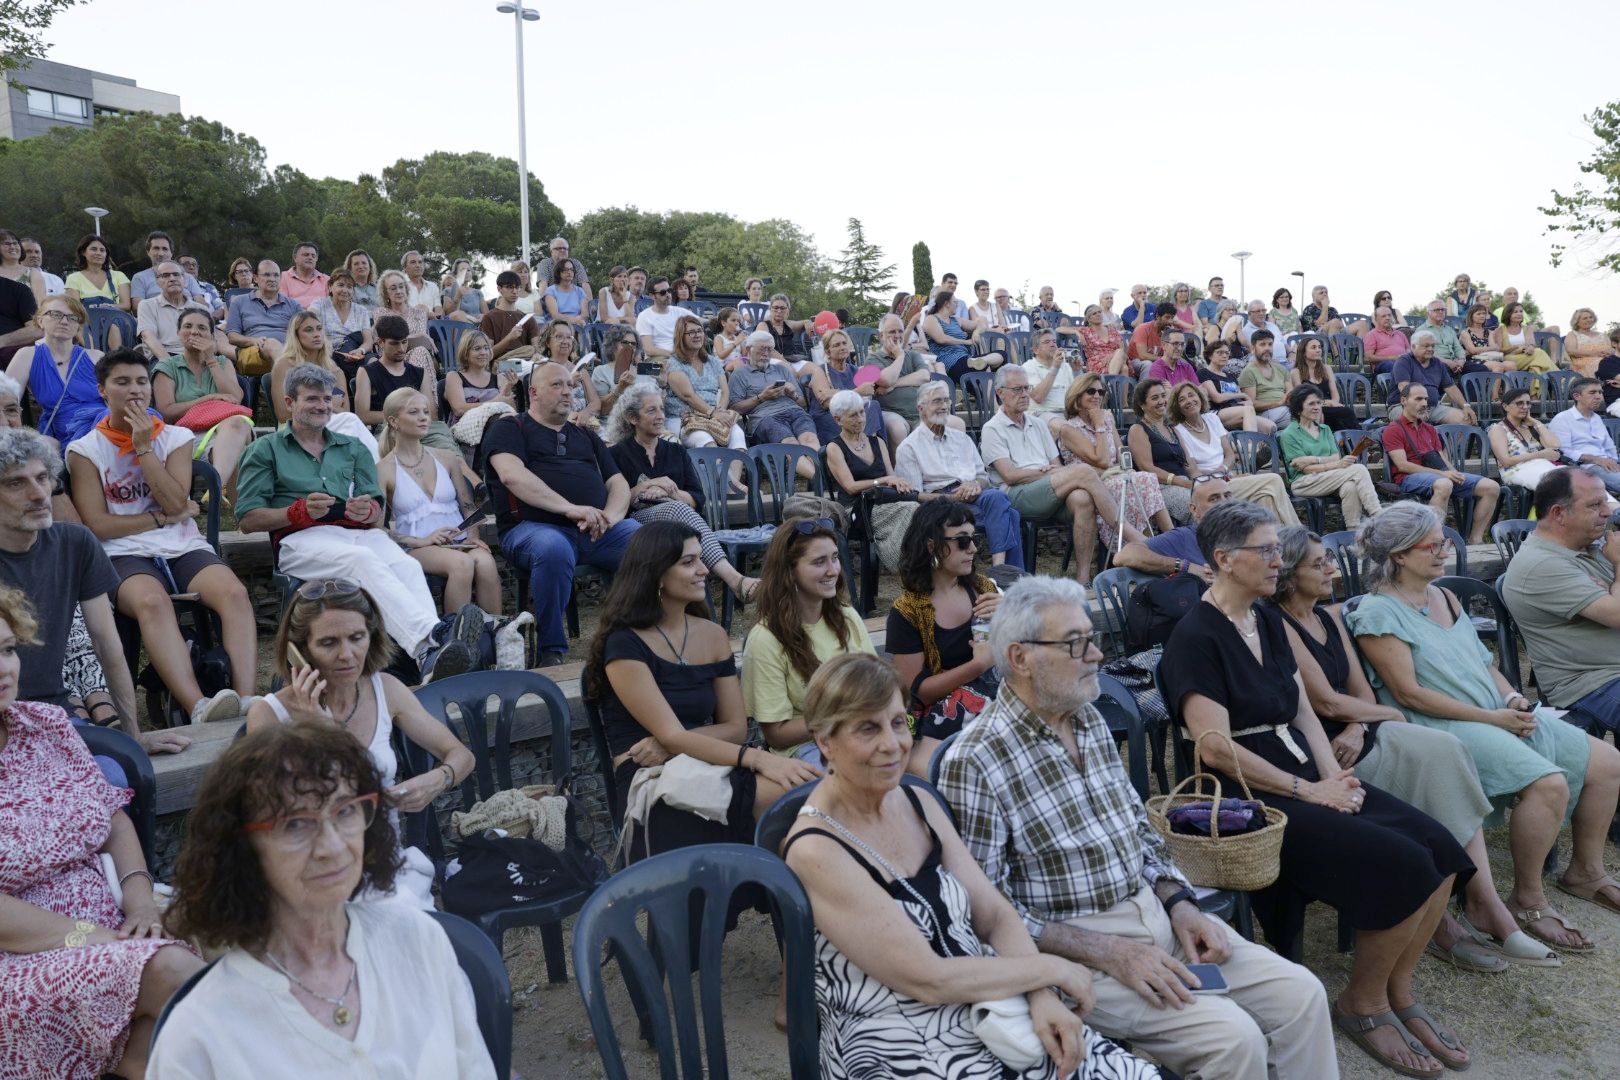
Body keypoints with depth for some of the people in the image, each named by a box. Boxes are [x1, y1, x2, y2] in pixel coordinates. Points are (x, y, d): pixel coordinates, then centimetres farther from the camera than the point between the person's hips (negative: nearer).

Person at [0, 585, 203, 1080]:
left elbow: (114, 817, 12)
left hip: (111, 936, 5)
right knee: (173, 971, -28)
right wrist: (87, 937, -17)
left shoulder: (48, 724, 9)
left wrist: (139, 899, -4)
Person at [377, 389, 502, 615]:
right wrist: (421, 541, -13)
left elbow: (469, 507, 18)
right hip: (417, 549, -3)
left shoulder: (447, 458, 18)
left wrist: (472, 536, -2)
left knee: (485, 562, -32)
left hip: (460, 542, 3)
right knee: (462, 563, -35)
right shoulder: (384, 470, 4)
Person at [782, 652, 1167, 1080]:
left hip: (997, 1020, 7)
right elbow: (927, 979, -19)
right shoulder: (816, 852, -18)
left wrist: (1043, 996, -13)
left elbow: (996, 915, 4)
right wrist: (1051, 969, -10)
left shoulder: (918, 804, 5)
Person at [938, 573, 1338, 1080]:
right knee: (1232, 1038, -21)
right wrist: (1109, 952, -20)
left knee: (1301, 994, -2)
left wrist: (1179, 903, -1)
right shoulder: (974, 761, -19)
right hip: (1072, 947, -7)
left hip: (1155, 912, 7)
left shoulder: (1092, 722, 7)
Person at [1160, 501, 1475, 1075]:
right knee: (1403, 866, -20)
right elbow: (1218, 749, -19)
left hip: (1307, 776, 8)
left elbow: (1303, 710, 15)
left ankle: (1399, 989, 12)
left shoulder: (1268, 620, 13)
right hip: (1252, 799, -8)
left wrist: (1334, 775, -2)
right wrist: (1309, 792, -14)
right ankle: (1362, 1004, 4)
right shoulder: (1195, 636, -14)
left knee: (1440, 849, -8)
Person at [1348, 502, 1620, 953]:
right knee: (1548, 783, -27)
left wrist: (1512, 697, 0)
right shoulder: (1378, 613, -12)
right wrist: (1493, 717, -16)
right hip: (1441, 728, -9)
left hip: (1498, 716, 9)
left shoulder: (1445, 597, 15)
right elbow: (1409, 693, -17)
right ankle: (1527, 901, -8)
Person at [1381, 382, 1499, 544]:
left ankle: (1475, 540, -4)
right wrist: (1441, 474, -15)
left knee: (1491, 487, -6)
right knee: (1444, 484, -41)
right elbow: (1403, 465, -9)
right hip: (1410, 477, -8)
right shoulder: (1393, 430, 3)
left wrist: (1454, 473, -4)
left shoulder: (1429, 429, 28)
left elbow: (1443, 459, 21)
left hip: (1442, 475, 8)